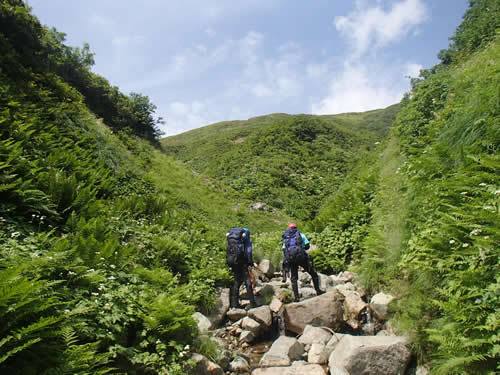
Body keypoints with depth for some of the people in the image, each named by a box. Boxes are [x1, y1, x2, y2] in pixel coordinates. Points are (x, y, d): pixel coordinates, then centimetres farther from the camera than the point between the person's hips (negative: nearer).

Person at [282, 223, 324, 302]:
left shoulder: (285, 238, 22)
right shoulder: (301, 235, 16)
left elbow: (284, 250, 12)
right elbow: (307, 246, 10)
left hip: (290, 259, 2)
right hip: (301, 256, -2)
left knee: (293, 279, 12)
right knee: (313, 273, 14)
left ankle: (296, 297, 5)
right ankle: (318, 291, 14)